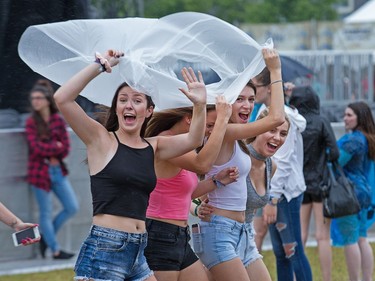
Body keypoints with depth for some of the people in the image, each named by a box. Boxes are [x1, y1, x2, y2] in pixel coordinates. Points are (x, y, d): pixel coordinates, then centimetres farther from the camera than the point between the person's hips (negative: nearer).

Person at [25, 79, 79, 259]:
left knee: (72, 207, 6)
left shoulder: (58, 120, 4)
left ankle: (46, 237, 22)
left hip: (58, 170, 5)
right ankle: (55, 250, 12)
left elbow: (66, 147, 0)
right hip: (40, 172, -5)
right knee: (46, 213, 2)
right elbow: (36, 147, -15)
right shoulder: (31, 122, -6)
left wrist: (50, 152, -15)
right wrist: (56, 146, -8)